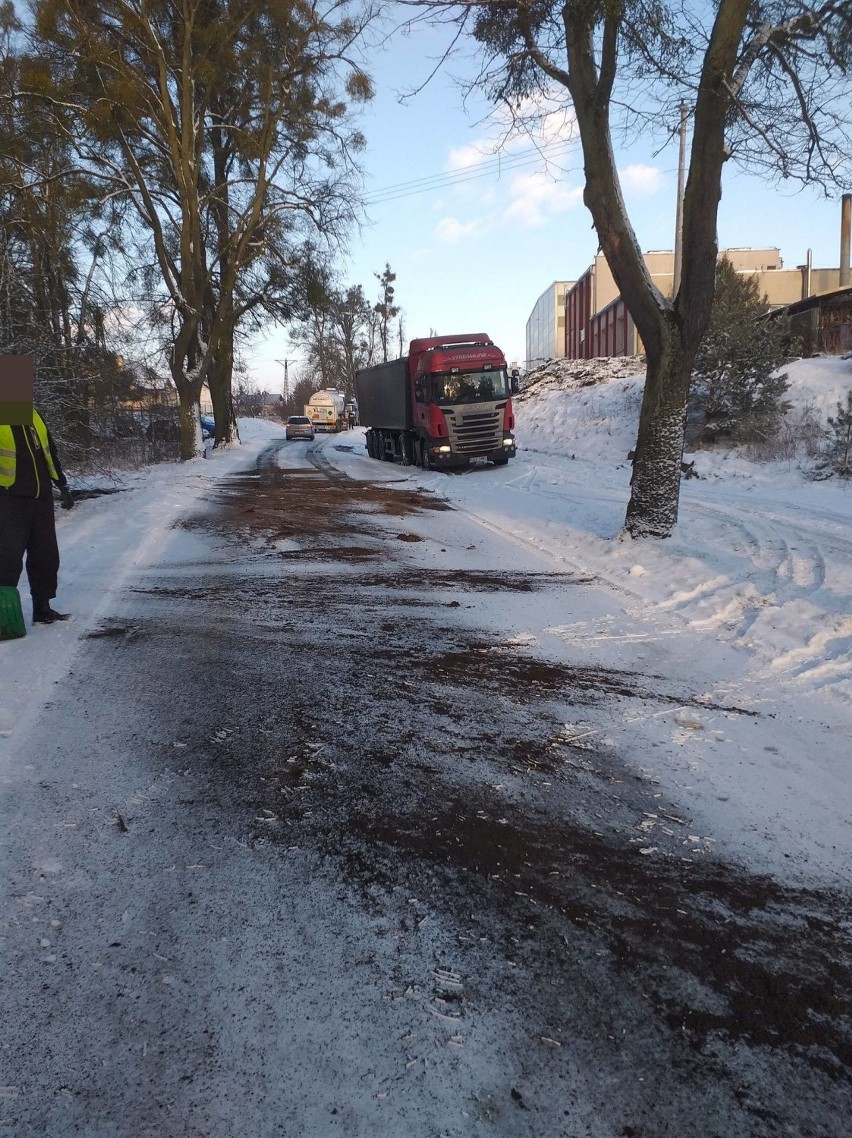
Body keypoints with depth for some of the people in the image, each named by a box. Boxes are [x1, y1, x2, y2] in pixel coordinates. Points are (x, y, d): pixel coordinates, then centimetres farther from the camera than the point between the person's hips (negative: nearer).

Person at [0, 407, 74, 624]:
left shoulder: (34, 415, 11)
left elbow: (50, 452, 20)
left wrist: (62, 485, 20)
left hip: (42, 498, 6)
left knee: (46, 556, 9)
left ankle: (42, 609, 19)